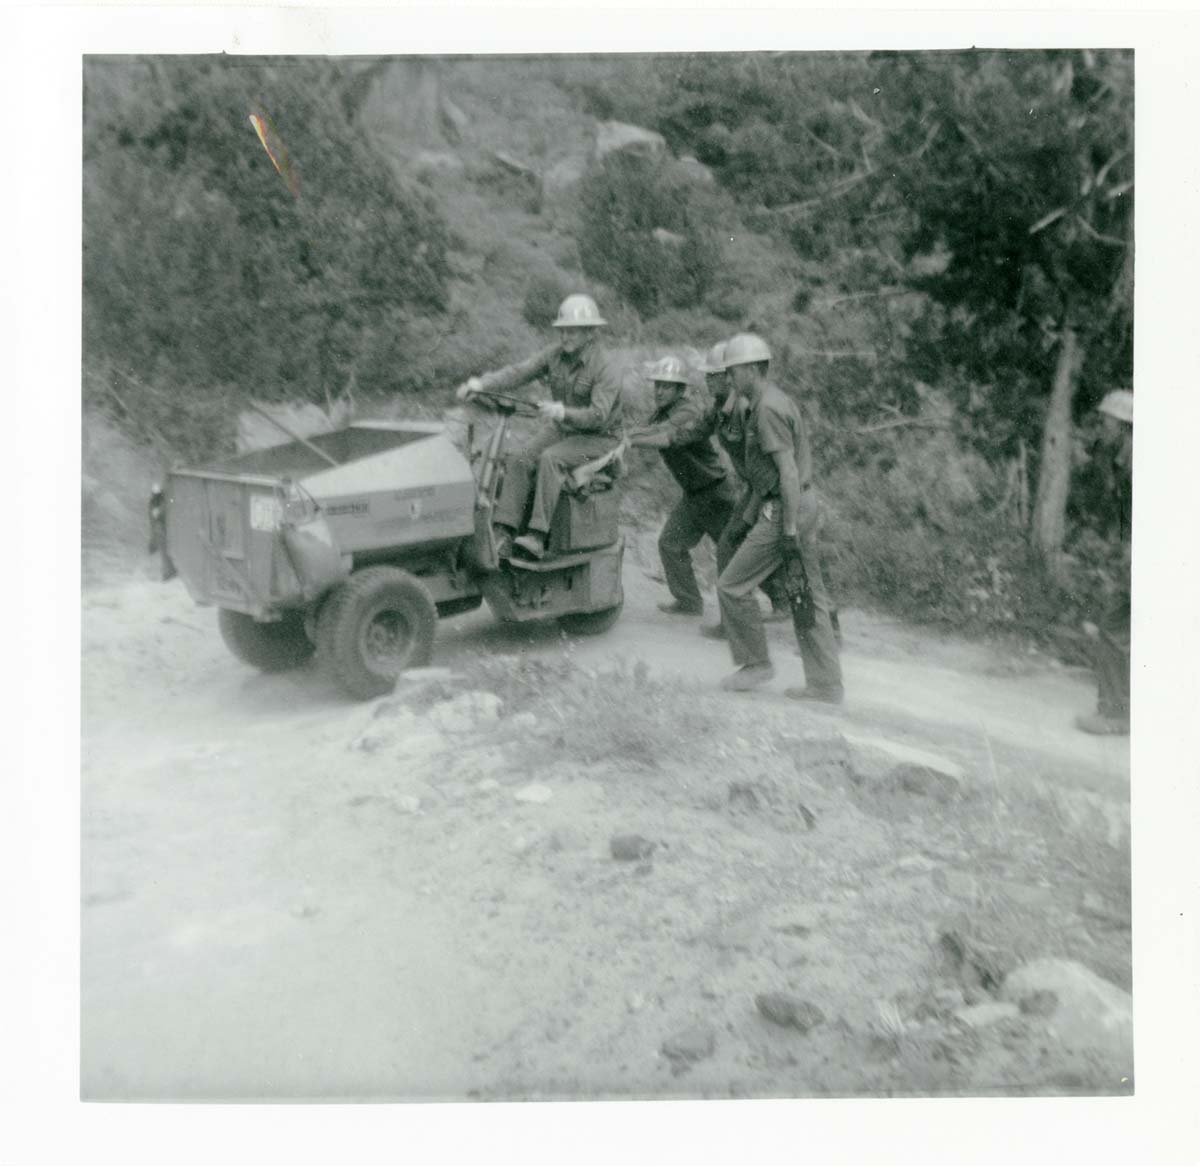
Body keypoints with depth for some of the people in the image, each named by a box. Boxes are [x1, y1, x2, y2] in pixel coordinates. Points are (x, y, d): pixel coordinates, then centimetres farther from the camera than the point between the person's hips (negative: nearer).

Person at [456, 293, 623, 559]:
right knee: (519, 459, -18)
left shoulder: (605, 368, -19)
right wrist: (481, 384, -23)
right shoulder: (555, 353, 0)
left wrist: (563, 413, -46)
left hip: (598, 437, -6)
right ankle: (503, 530, -24)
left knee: (551, 458, -33)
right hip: (560, 428, 6)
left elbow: (599, 415, -28)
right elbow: (519, 372, -7)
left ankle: (537, 537, -37)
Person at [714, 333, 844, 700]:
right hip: (805, 505, 10)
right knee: (809, 595, 10)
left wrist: (789, 529, -22)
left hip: (785, 510, -10)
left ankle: (756, 663, 11)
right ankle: (826, 684, 14)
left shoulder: (768, 409, -15)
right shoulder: (773, 400, 16)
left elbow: (789, 471, -21)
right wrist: (753, 509, 29)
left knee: (732, 586, 0)